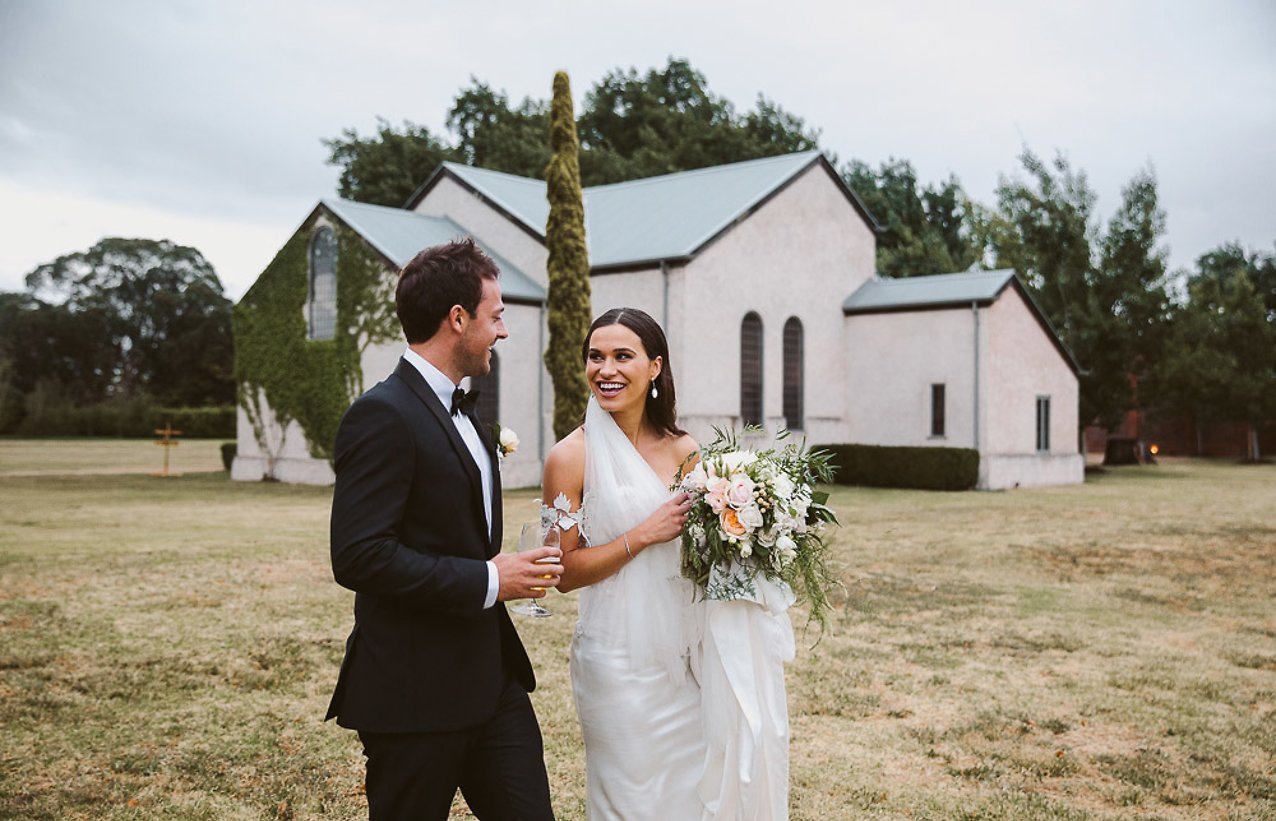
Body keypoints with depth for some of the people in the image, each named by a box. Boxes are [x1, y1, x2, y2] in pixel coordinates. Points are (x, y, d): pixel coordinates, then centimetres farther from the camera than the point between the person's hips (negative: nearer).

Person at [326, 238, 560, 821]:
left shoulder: (461, 411, 14)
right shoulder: (382, 415, -16)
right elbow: (359, 556, -24)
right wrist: (487, 581, -20)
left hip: (493, 679, 8)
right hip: (415, 693, -8)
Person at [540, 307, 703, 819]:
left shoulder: (684, 450, 3)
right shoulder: (572, 456, -9)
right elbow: (565, 572, -10)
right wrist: (646, 534, -18)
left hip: (686, 652, 4)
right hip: (619, 657, -4)